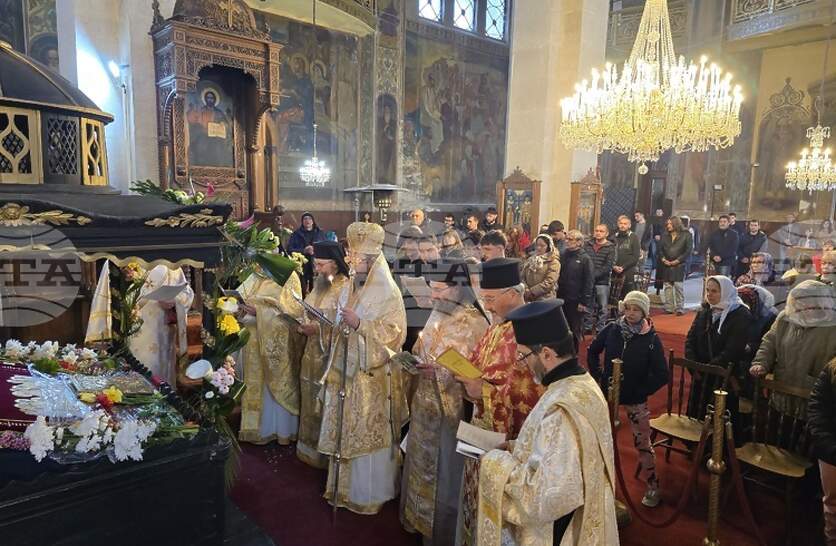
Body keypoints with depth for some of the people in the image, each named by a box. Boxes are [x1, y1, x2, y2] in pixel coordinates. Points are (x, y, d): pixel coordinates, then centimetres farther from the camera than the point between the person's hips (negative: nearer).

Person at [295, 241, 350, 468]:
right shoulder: (319, 284, 9)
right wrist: (304, 325, -2)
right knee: (311, 401, 18)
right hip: (313, 353, 8)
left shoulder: (345, 289, -16)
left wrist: (318, 329, -23)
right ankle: (311, 448, 35)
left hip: (332, 356, -8)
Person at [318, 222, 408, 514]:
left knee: (369, 432, 4)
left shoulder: (388, 292, -12)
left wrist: (359, 324, -21)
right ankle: (345, 485, 31)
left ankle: (370, 492, 22)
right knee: (344, 429, 14)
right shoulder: (348, 287, 9)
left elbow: (395, 333, -16)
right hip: (345, 370, 7)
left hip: (372, 375, -6)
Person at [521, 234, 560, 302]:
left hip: (545, 300, -5)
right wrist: (526, 290, -11)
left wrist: (532, 292, -16)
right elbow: (523, 278, 9)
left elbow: (549, 282, -15)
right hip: (528, 299, 5)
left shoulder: (553, 262, -4)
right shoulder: (530, 260, 13)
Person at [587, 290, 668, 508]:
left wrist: (641, 391, -11)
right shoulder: (612, 329, -6)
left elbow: (662, 375, -10)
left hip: (636, 400, -2)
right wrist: (598, 376, 2)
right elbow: (592, 351, 9)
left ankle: (653, 487, 20)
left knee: (643, 443, 4)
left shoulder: (651, 339, -12)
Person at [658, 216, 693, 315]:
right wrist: (663, 259, -3)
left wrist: (677, 261, -11)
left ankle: (680, 309, 0)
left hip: (679, 265, -4)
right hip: (666, 266, 4)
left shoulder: (686, 235, -1)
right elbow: (660, 249, 12)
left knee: (679, 287, -5)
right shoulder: (665, 236, 12)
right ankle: (668, 308, 12)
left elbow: (688, 250, -6)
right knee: (668, 287, 6)